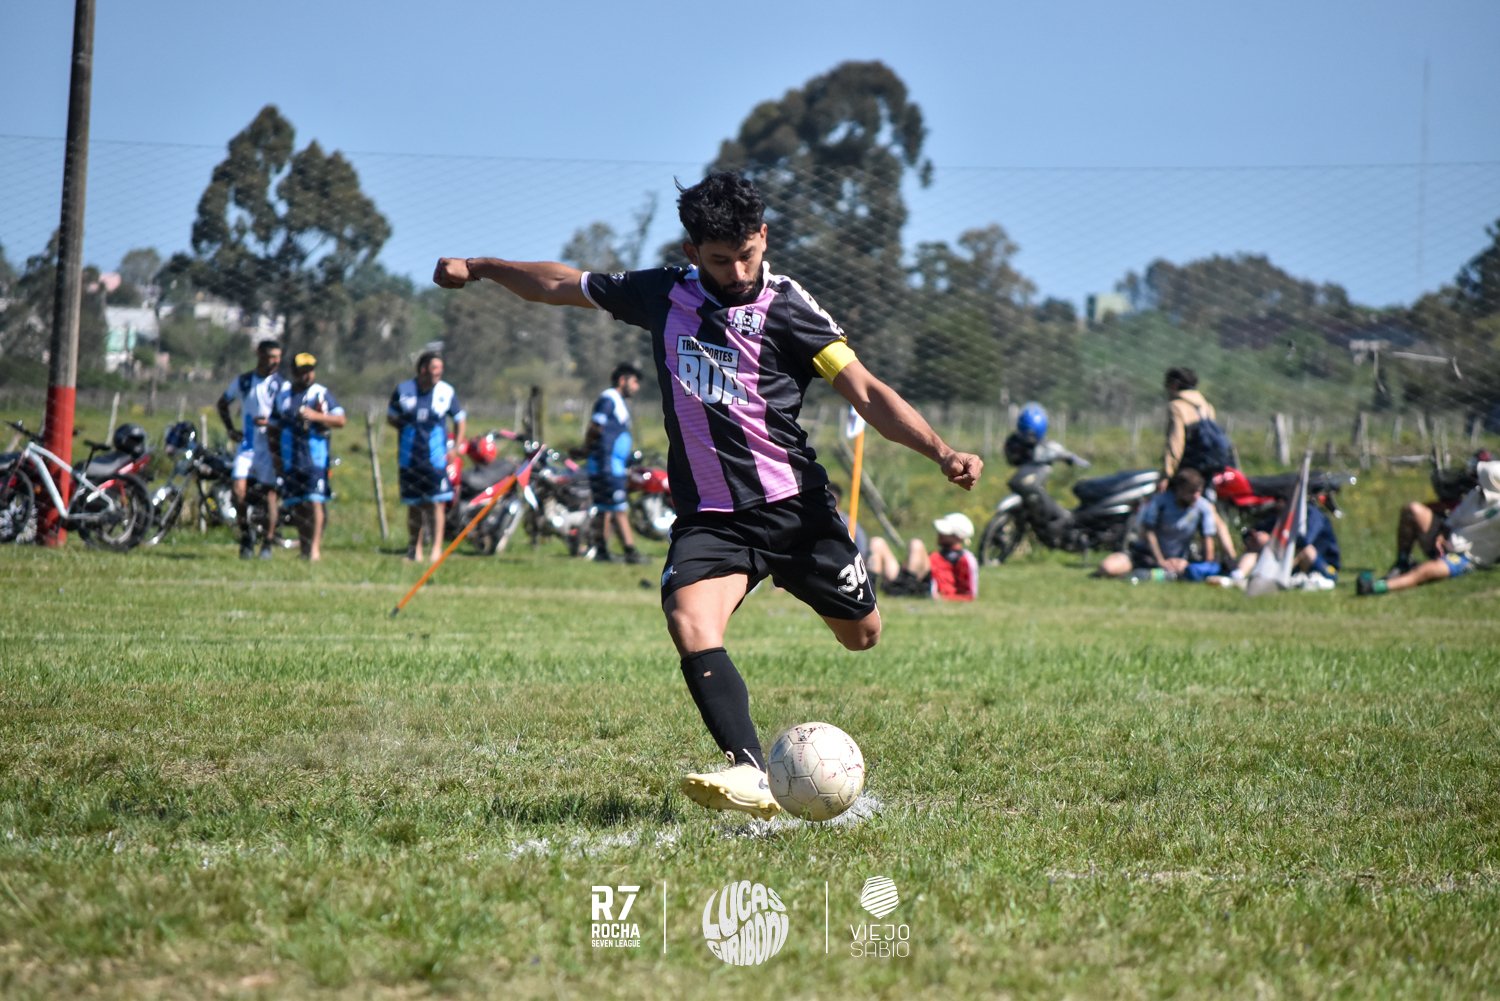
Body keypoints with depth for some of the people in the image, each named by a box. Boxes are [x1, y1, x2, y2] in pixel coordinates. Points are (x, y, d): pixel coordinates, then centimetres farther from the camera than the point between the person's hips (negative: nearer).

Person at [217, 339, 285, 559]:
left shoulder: (281, 385, -2)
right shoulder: (242, 381, 9)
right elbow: (223, 403, 25)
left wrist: (269, 422, -23)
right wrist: (231, 429, 14)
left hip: (270, 445, -3)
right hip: (247, 444, 3)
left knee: (270, 492, -3)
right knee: (238, 488, -13)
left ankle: (268, 543, 7)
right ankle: (246, 534, 7)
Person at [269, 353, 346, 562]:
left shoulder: (321, 393, 2)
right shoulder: (283, 394, 15)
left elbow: (341, 419, -6)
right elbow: (275, 427, 22)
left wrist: (316, 416, -18)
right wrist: (276, 457, 17)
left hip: (315, 456, -4)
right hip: (290, 458, 4)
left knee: (315, 501, -13)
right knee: (297, 505, 5)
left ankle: (315, 547, -14)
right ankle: (304, 548, 13)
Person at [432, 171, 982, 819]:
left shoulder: (786, 308, -6)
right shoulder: (662, 297, 5)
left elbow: (866, 392, -11)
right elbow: (563, 286, 21)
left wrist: (941, 451, -24)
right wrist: (478, 268, 30)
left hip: (794, 505, -1)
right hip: (709, 516, 1)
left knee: (862, 634, 9)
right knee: (690, 625, -26)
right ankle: (749, 777, -38)